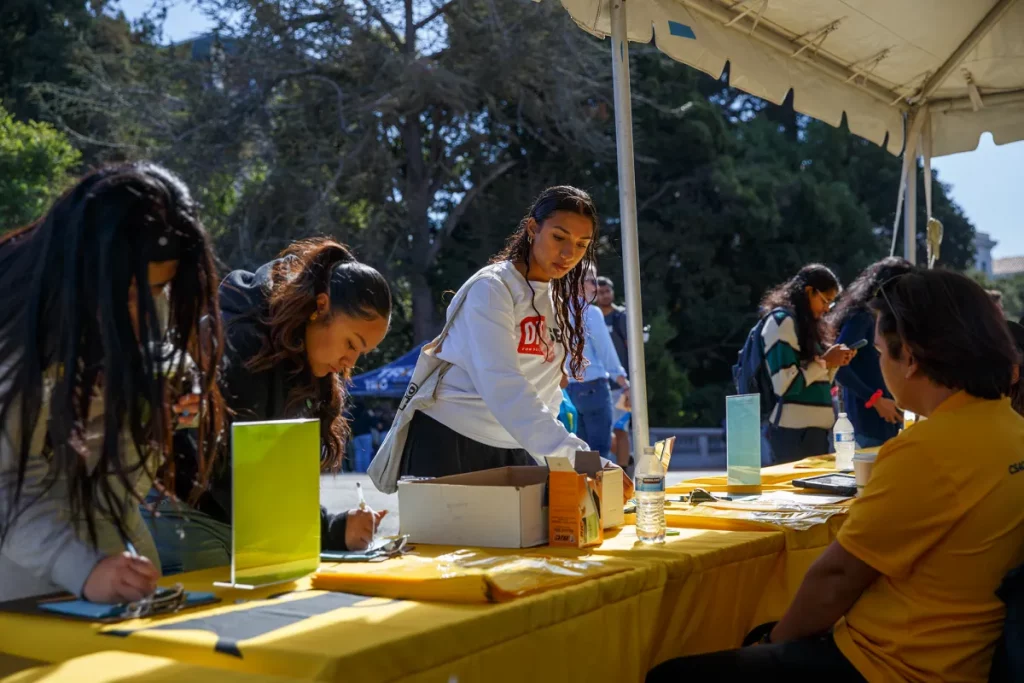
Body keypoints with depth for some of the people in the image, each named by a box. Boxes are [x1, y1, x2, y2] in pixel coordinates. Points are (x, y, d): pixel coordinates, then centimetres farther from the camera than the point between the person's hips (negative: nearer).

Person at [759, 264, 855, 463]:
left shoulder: (805, 323, 18)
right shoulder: (781, 320, -9)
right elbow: (785, 384, -19)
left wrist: (834, 363, 5)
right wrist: (825, 362, -9)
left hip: (815, 428, 9)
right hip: (794, 432, -9)